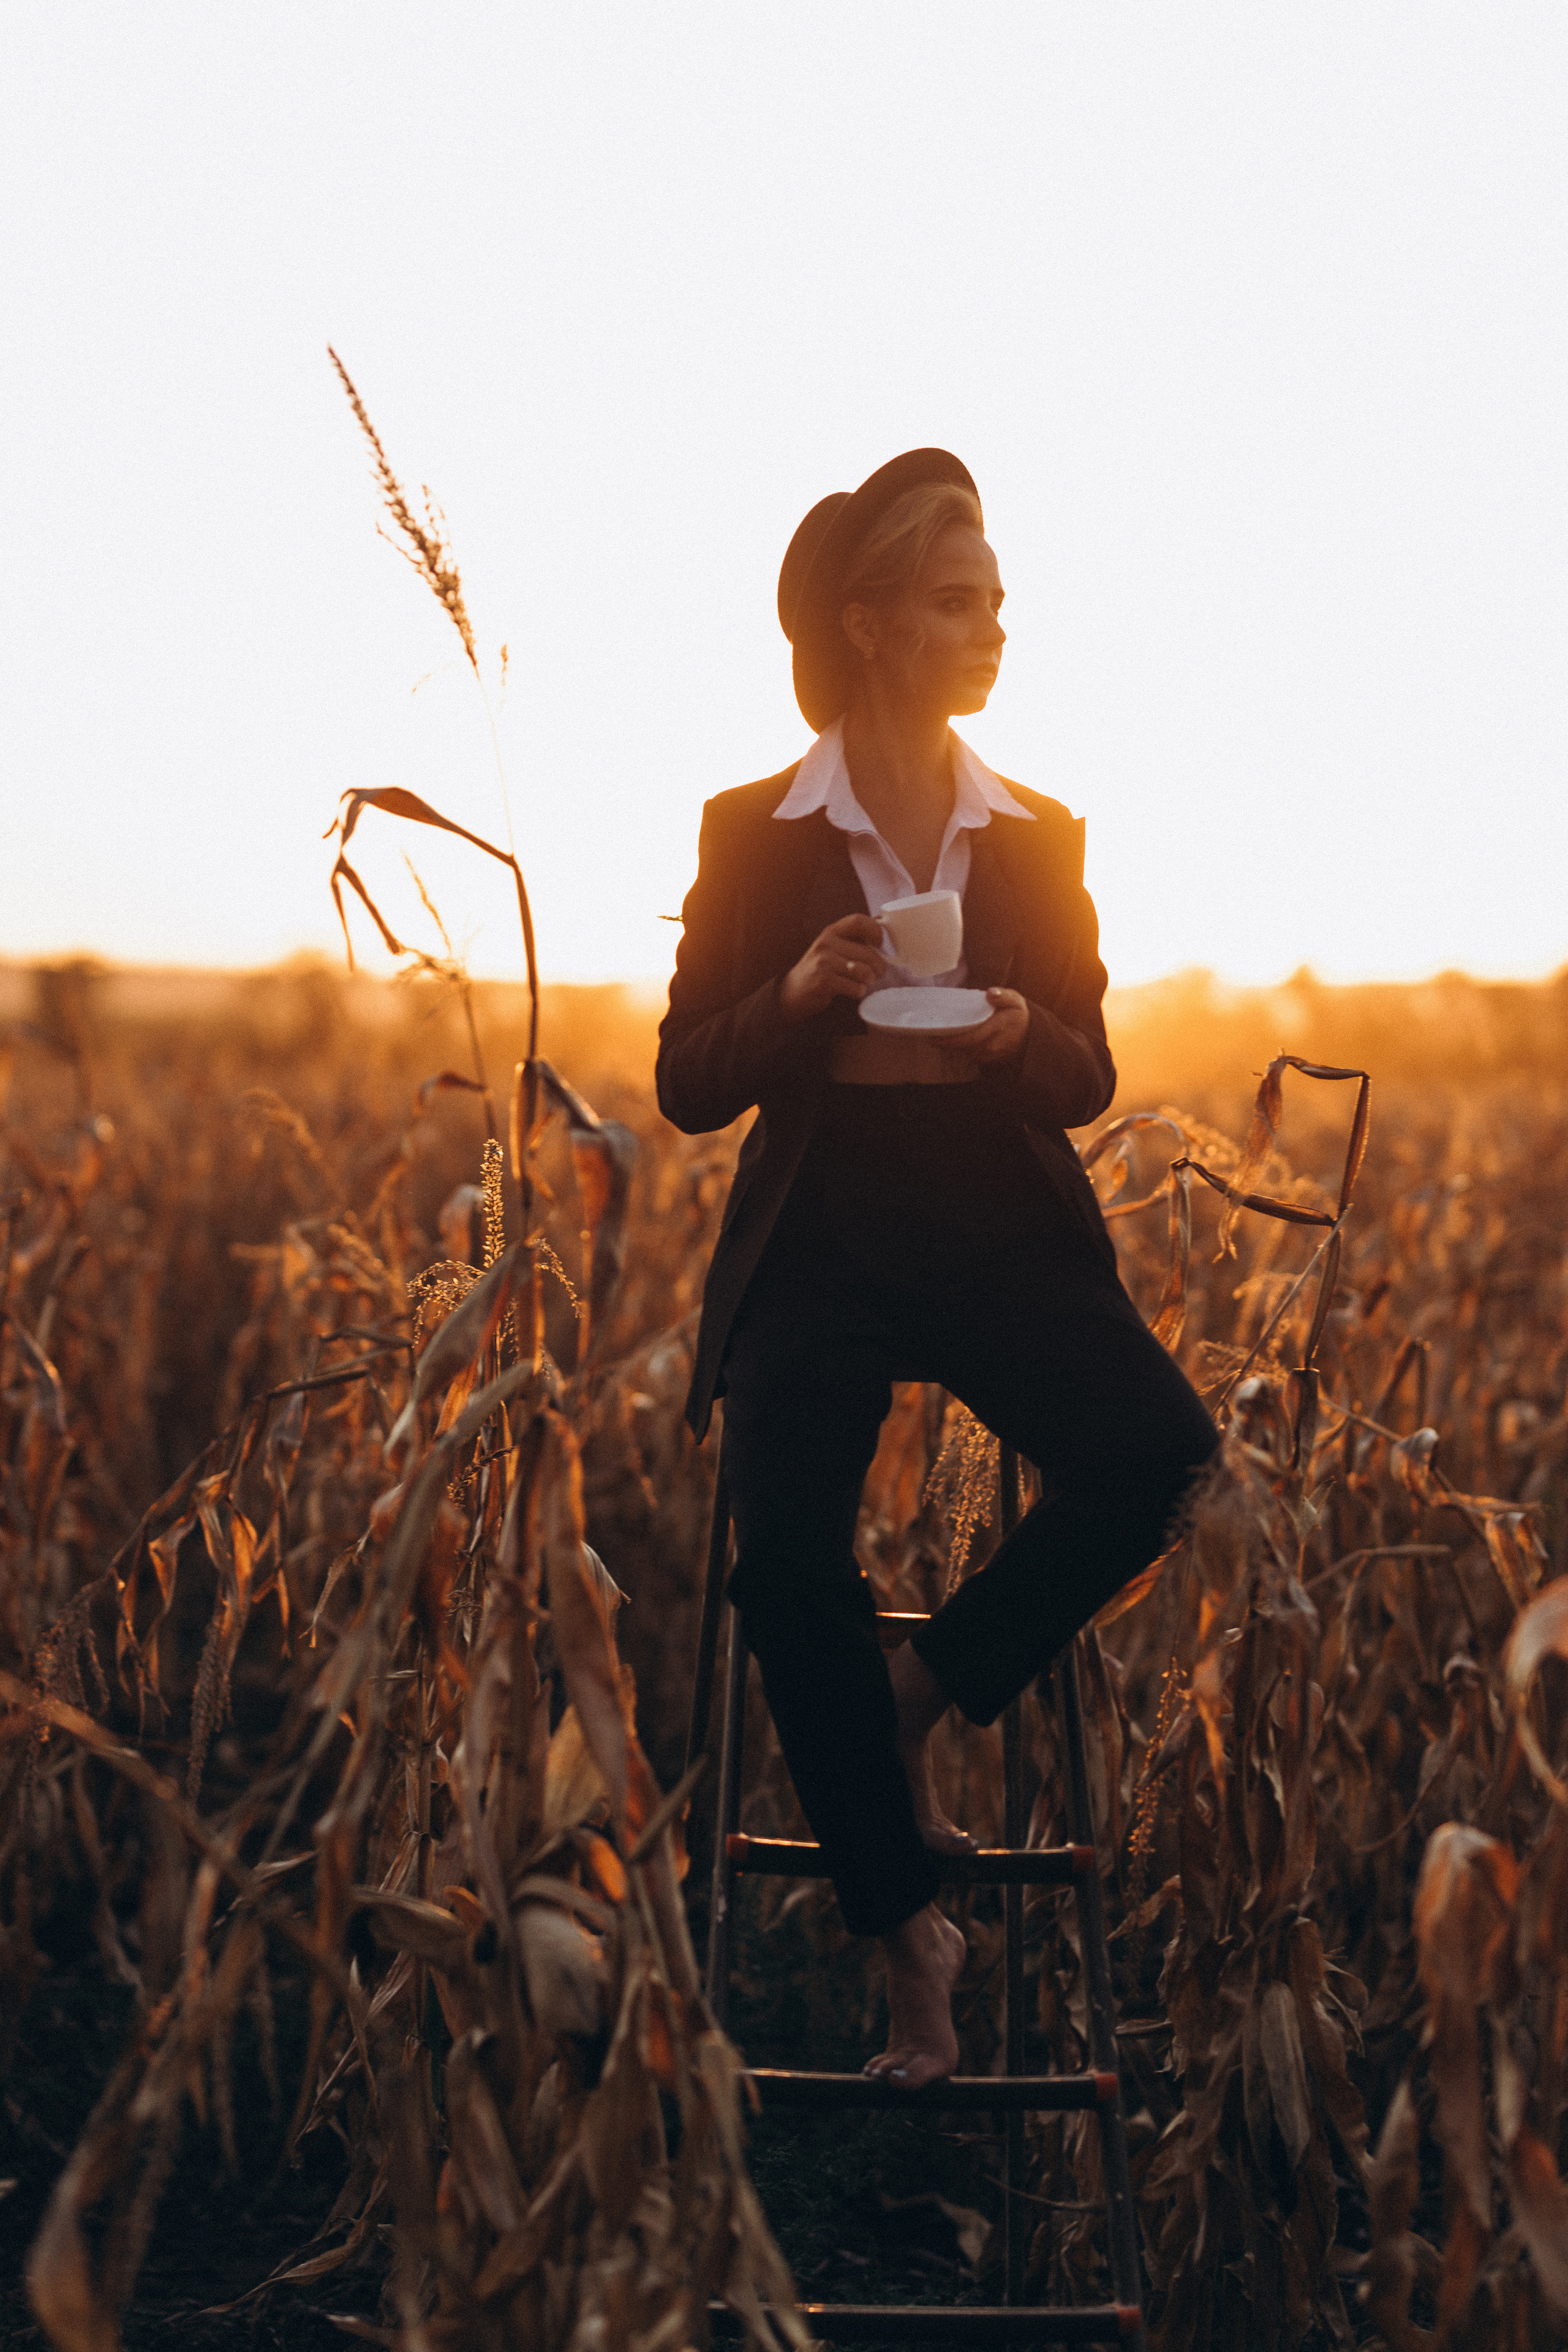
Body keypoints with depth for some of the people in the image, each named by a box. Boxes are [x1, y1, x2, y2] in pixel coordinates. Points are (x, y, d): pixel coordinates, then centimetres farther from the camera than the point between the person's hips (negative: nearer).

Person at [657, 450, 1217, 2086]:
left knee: (1159, 1457, -25)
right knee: (787, 1558, -24)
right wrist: (798, 996, -19)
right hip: (820, 1248, -2)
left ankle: (920, 1692, 1)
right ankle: (905, 1929, -5)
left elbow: (1090, 1080, 9)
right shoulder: (754, 835, 1)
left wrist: (1020, 1033, -14)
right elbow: (688, 1089, 0)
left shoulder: (1038, 837, 8)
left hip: (1006, 1241, 2)